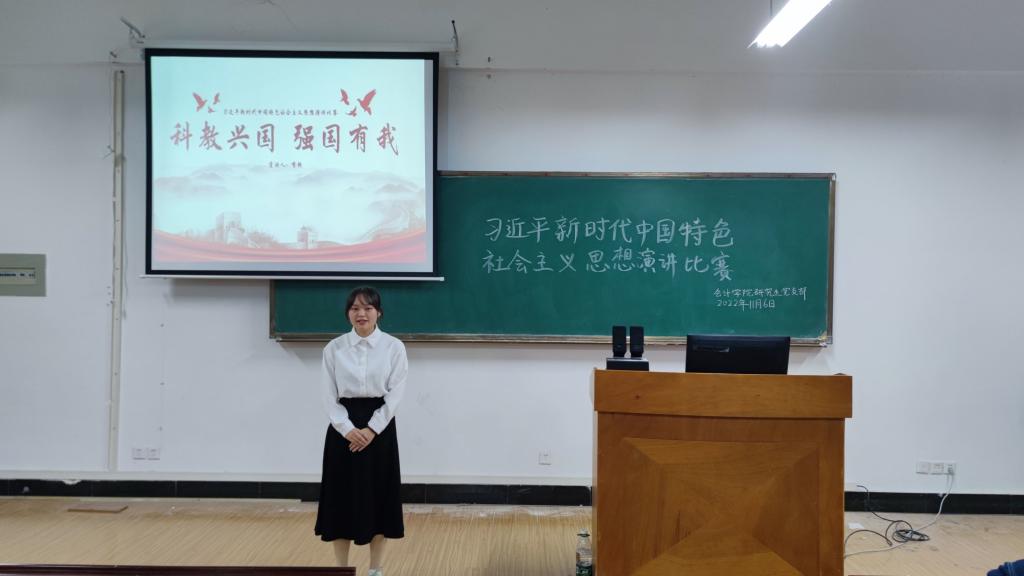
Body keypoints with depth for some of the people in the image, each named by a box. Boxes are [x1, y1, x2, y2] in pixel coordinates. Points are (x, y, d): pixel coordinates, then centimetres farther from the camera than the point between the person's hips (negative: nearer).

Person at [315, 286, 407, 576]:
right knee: (341, 498, 5)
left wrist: (371, 430, -14)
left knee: (378, 497, 5)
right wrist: (348, 429, -14)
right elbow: (329, 396, 0)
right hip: (343, 429, 1)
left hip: (379, 427, -1)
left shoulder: (394, 347, -2)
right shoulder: (334, 348, 1)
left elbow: (395, 394, -5)